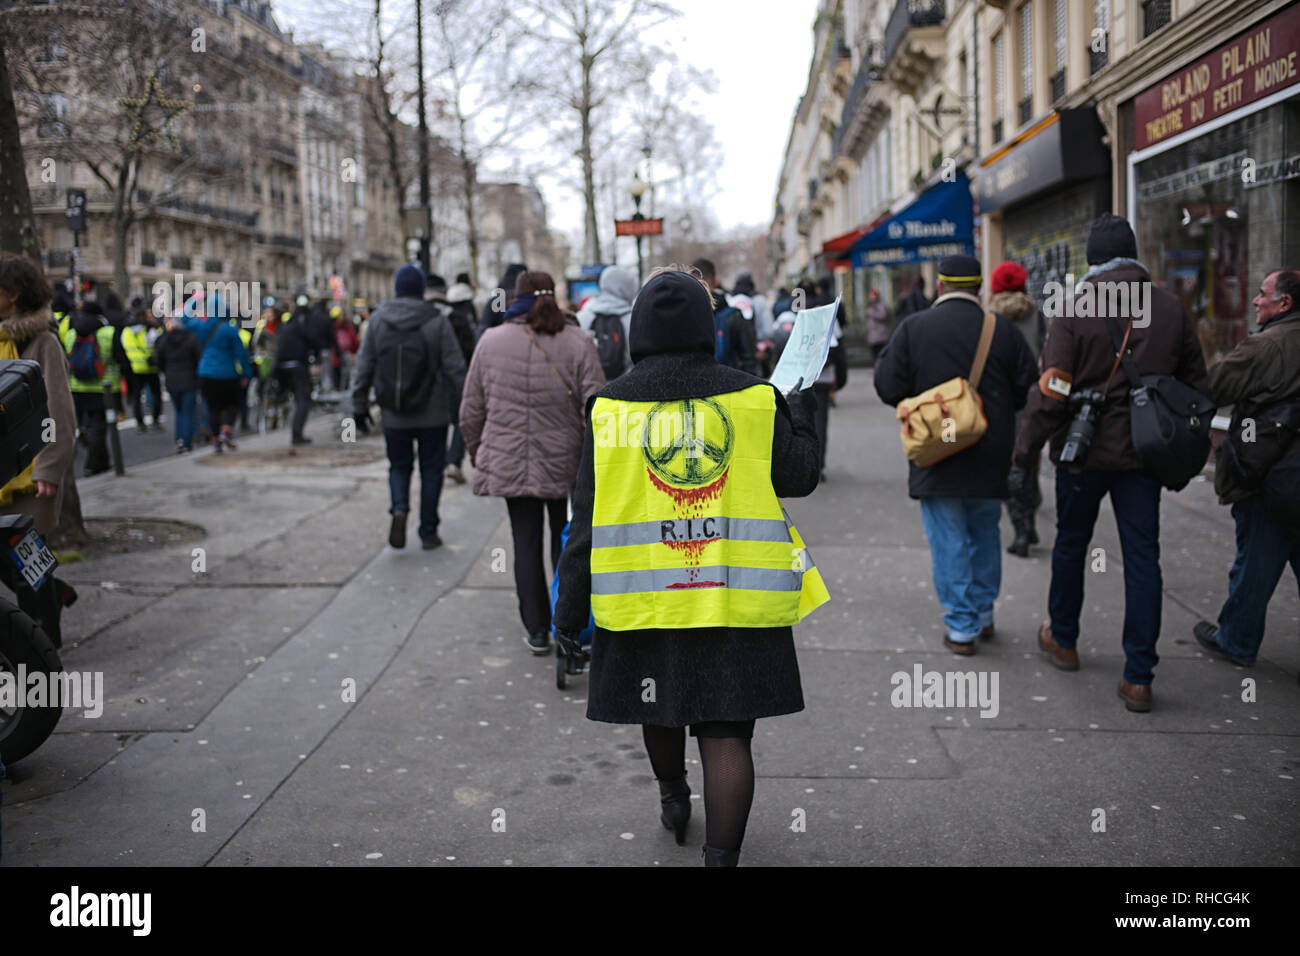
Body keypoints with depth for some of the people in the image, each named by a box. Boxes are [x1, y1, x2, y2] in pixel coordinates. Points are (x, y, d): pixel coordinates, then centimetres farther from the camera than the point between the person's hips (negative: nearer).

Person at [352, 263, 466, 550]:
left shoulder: (378, 319, 1)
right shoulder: (437, 320, -8)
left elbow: (364, 367, 4)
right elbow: (455, 366, -9)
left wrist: (360, 406, 11)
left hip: (393, 415, 2)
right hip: (432, 414, -2)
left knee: (399, 466, 16)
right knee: (431, 469, 9)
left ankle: (399, 508, -10)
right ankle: (428, 532, 12)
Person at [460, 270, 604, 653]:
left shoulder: (490, 341, 0)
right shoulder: (578, 343, -7)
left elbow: (471, 411, 6)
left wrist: (477, 454, 20)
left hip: (509, 464, 1)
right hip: (564, 464, -1)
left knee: (526, 545, 9)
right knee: (566, 545, 12)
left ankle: (537, 631, 13)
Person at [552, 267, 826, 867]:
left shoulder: (611, 407, -4)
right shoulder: (752, 398, -5)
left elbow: (588, 519, -4)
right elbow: (799, 478, 5)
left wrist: (571, 605, 3)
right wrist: (800, 411, 22)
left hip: (643, 597, 2)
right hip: (735, 595, -1)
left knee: (658, 709, 25)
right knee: (726, 734, 3)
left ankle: (673, 796, 50)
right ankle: (721, 854, 3)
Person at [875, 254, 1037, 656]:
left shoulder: (913, 328, -8)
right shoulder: (1003, 330, -3)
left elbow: (889, 388, -7)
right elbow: (1027, 391, 0)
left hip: (937, 457, -2)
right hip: (990, 458, 3)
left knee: (948, 541, 4)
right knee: (985, 534, 19)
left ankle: (961, 627, 6)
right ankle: (983, 614, 30)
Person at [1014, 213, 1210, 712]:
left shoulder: (1075, 309, -12)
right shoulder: (1171, 307, 2)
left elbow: (1051, 391, -15)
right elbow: (1196, 385, 9)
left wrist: (1025, 451, -6)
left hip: (1086, 450, -3)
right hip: (1144, 452, 3)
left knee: (1070, 544, 17)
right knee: (1142, 558, 5)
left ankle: (1062, 639, 36)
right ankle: (1138, 678, 5)